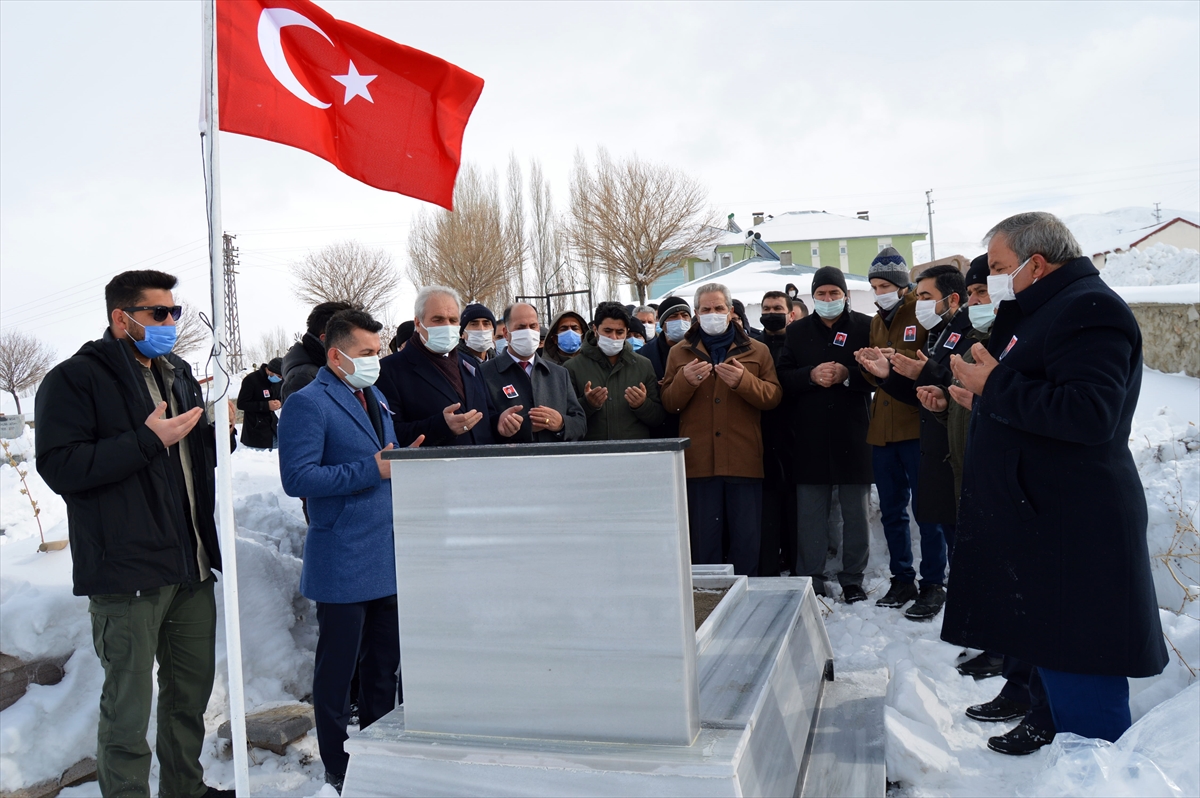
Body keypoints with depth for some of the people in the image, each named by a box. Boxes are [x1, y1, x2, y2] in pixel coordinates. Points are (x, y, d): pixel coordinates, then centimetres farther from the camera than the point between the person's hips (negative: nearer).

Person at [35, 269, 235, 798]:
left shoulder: (178, 374, 17)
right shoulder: (75, 379, -5)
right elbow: (59, 466, -17)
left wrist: (220, 430, 5)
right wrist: (148, 440, -20)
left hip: (192, 567, 7)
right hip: (128, 575, -7)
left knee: (192, 691, 17)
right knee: (128, 708, -1)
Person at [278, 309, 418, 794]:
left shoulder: (376, 399, 16)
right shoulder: (308, 403, -10)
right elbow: (297, 478, -20)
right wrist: (372, 470, -23)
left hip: (388, 558, 8)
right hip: (344, 566, -8)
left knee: (385, 667, 16)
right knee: (338, 670, 6)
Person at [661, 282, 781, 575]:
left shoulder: (756, 351, 10)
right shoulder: (679, 353, 11)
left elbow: (774, 396, -1)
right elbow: (668, 403, 5)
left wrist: (743, 381, -18)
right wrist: (686, 381, -14)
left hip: (744, 460, 0)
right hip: (699, 461, 1)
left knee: (747, 539, 5)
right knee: (704, 539, 7)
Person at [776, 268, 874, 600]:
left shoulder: (865, 327, 3)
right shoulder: (797, 331, 10)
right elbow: (783, 377, 2)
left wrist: (847, 374, -19)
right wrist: (812, 375, -14)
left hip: (854, 434, -1)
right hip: (810, 436, 1)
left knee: (856, 513, 8)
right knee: (810, 513, 7)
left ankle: (853, 579, 20)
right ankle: (810, 580, 17)